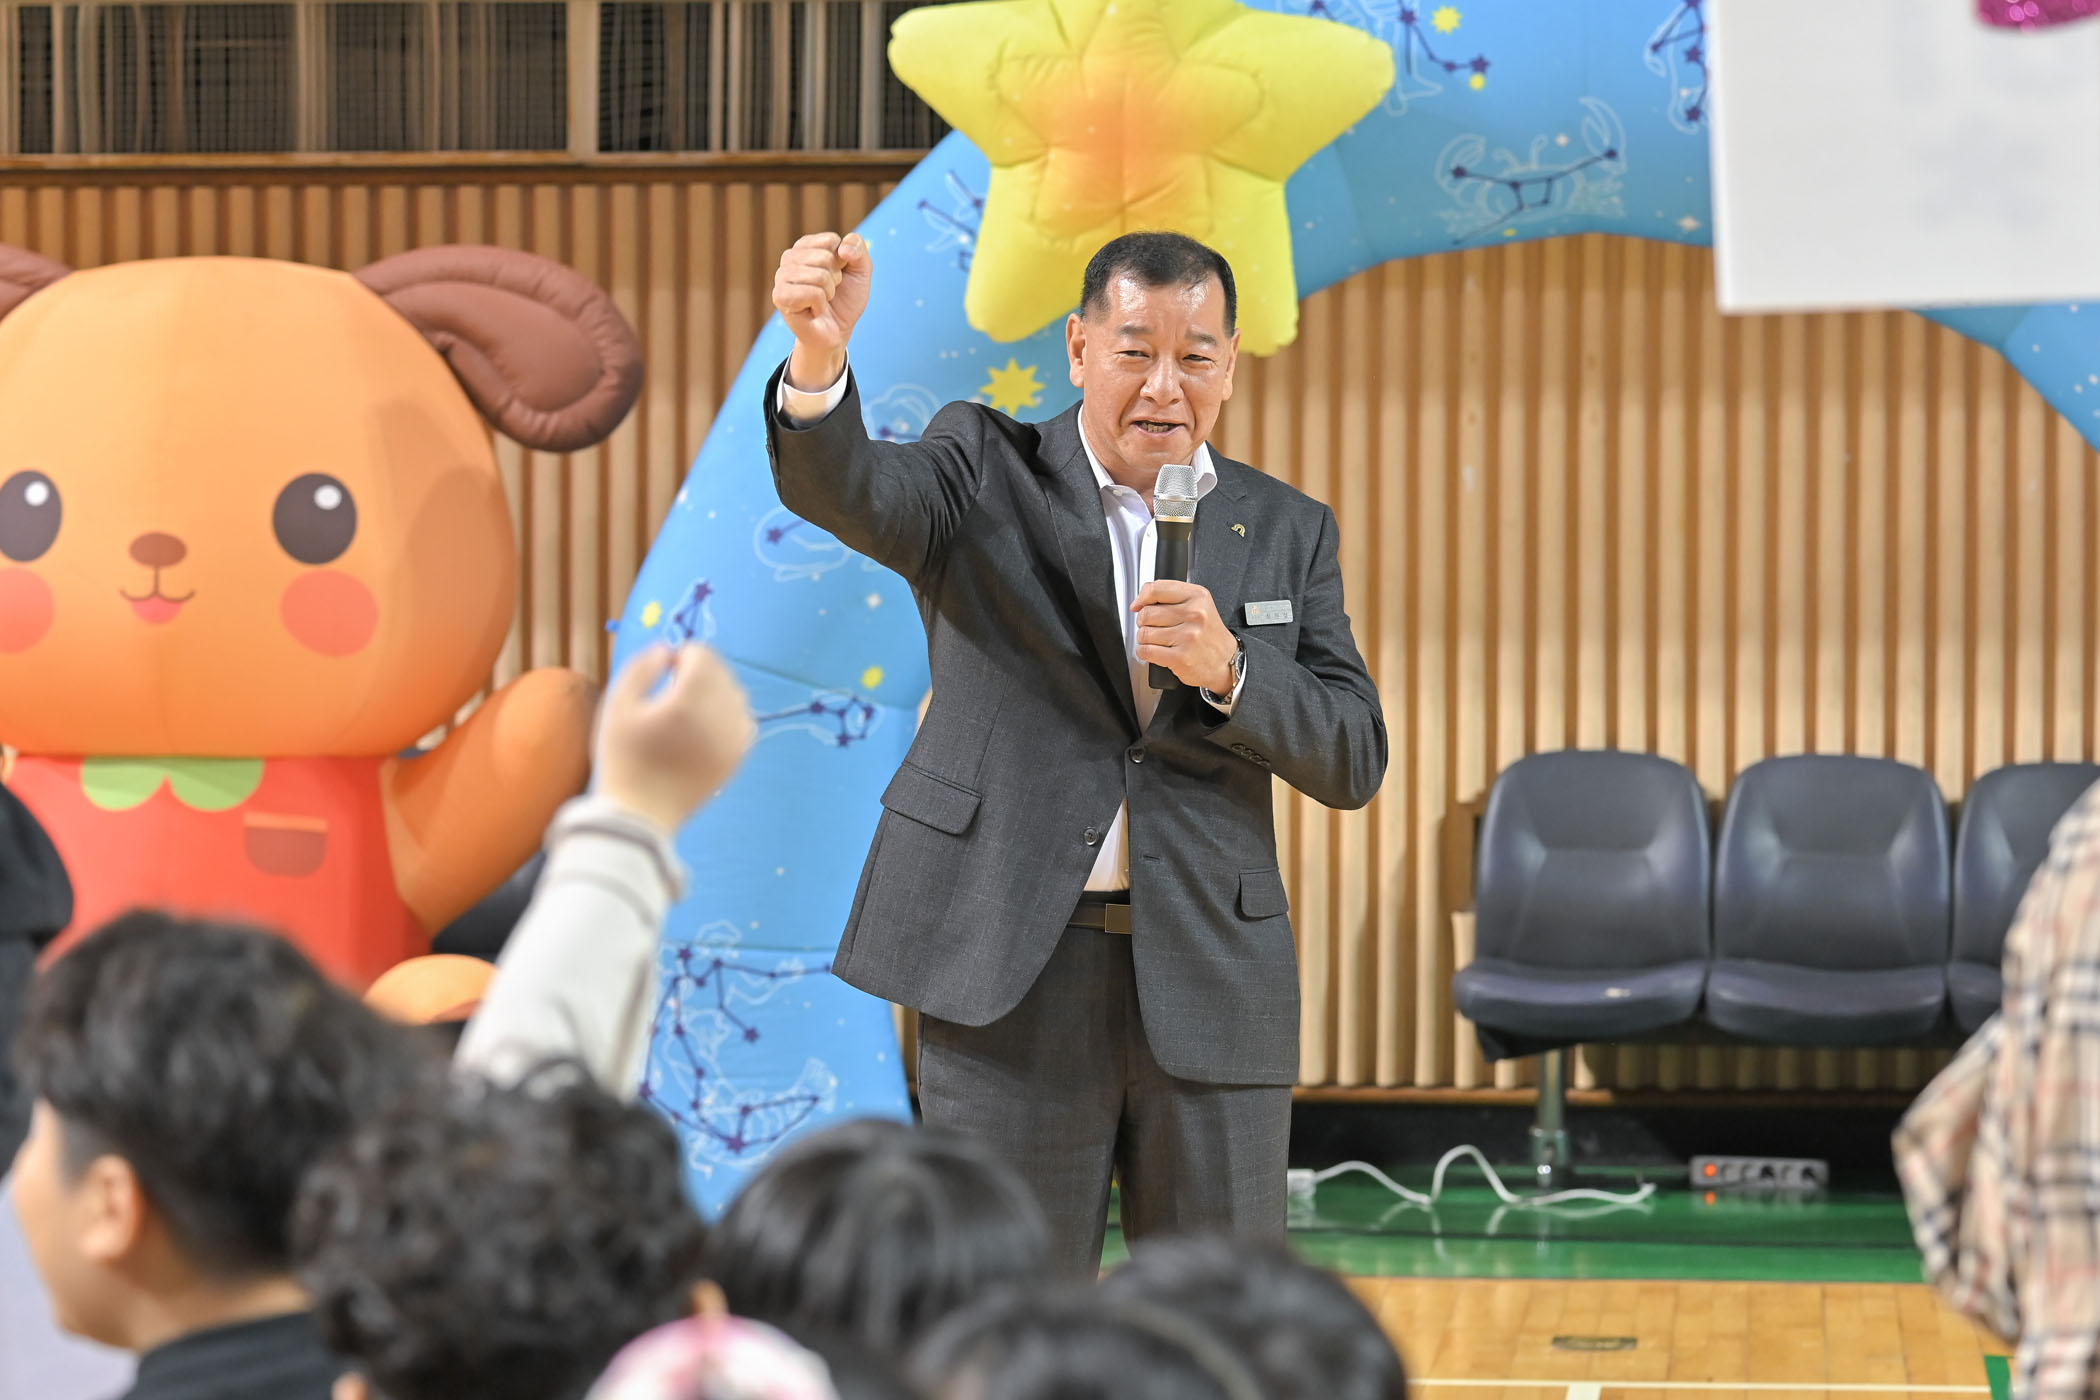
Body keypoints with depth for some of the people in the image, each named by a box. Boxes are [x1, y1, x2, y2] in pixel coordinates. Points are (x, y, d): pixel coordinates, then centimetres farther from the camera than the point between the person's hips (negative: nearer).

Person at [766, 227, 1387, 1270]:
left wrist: (1227, 667, -14)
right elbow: (844, 492, -18)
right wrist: (819, 356, -40)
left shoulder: (1286, 532, 11)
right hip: (1011, 981, -2)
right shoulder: (987, 472, 3)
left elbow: (1353, 762, 5)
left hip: (1210, 989, 2)